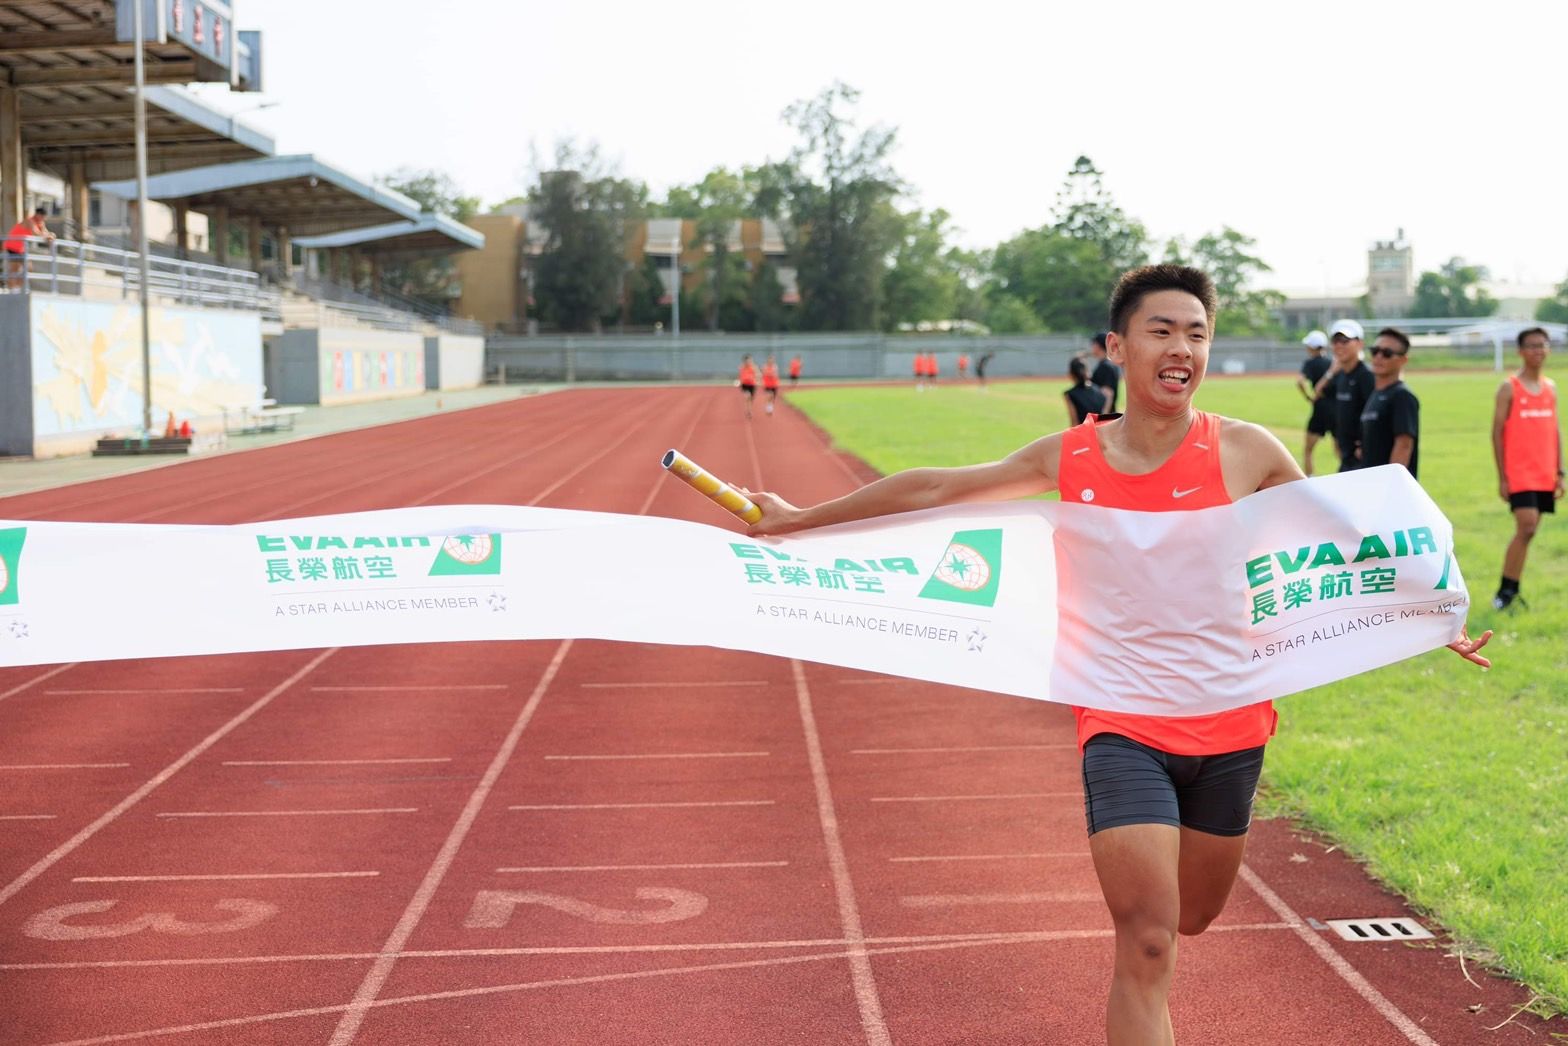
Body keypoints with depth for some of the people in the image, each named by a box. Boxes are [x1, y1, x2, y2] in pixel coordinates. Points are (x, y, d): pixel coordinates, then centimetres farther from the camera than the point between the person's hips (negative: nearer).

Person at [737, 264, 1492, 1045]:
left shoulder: (1246, 451, -5)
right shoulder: (1068, 457, -2)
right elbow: (933, 490, 8)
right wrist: (802, 519, 14)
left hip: (1228, 728, 2)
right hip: (1123, 728, -1)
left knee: (1190, 918, 19)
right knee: (1147, 947, -10)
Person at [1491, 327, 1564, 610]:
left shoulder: (1550, 387, 12)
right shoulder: (1509, 388, -5)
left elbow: (1555, 430, 16)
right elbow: (1497, 433, -6)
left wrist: (1559, 472, 11)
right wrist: (1502, 477, -9)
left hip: (1545, 476, 5)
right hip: (1520, 474, -5)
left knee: (1528, 531, 7)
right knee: (1526, 528, -15)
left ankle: (1510, 590, 16)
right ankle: (1506, 591, -6)